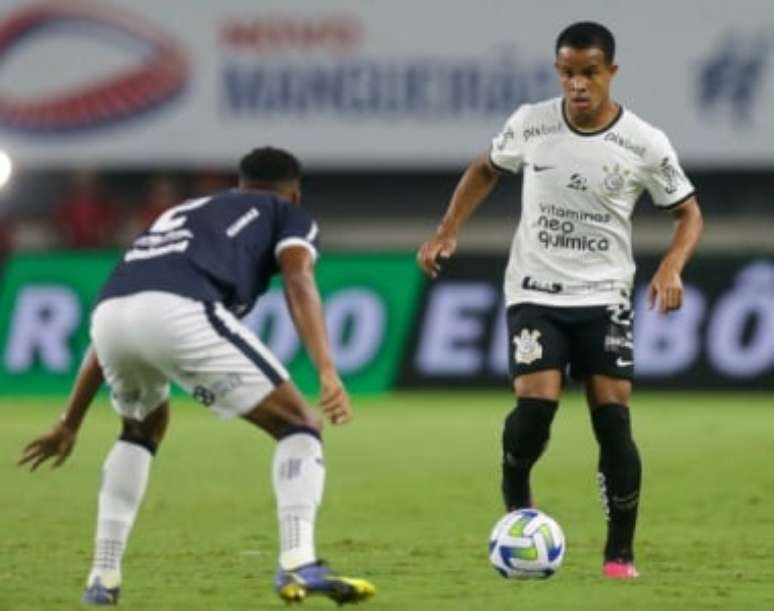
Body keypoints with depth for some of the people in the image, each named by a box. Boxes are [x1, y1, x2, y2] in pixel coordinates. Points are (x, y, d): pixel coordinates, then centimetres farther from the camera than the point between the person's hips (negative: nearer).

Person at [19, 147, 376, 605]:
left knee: (143, 429, 35)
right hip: (182, 311, -6)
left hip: (109, 310, 6)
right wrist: (328, 372, -10)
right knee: (299, 426, 7)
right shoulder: (289, 215, 27)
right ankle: (298, 565, -13)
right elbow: (298, 280, 3)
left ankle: (103, 579, 28)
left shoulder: (180, 213, 43)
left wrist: (71, 424, 45)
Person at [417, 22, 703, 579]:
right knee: (536, 404, -19)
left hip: (604, 297, 0)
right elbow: (486, 169, 15)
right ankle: (516, 503, 11)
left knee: (613, 417, -9)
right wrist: (448, 232, 5)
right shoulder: (531, 124, -4)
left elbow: (688, 212, 3)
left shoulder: (645, 144, -8)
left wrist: (672, 267, -16)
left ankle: (621, 553, 4)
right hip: (535, 292, 0)